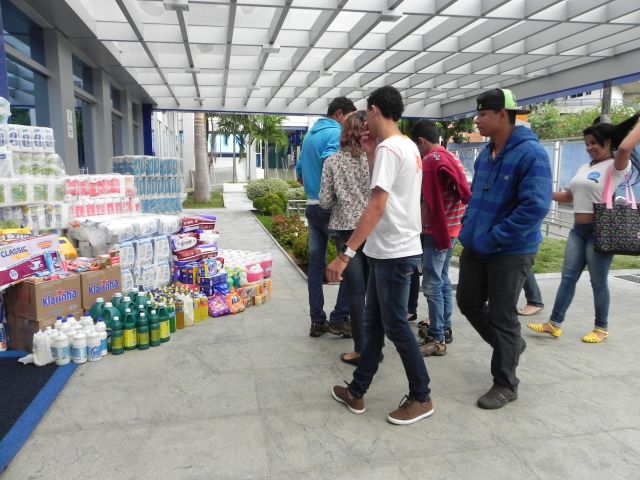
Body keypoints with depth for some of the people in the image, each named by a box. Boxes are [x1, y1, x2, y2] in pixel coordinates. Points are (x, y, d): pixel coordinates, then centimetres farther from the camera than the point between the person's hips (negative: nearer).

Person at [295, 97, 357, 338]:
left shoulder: (309, 134, 17)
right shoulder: (336, 133, -9)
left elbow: (299, 172, 22)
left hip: (312, 206, 8)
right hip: (331, 207, -8)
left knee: (316, 262, 9)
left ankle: (317, 320, 13)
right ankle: (339, 319, 2)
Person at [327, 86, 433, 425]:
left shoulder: (388, 148, -16)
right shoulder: (409, 146, 13)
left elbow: (376, 206, -24)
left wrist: (345, 254, -24)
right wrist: (370, 154, 15)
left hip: (394, 251, -10)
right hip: (391, 250, 10)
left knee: (394, 326, 3)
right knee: (373, 322, 14)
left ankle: (421, 398, 19)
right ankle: (356, 392, 26)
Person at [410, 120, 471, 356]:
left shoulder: (430, 160, -14)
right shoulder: (451, 158, 14)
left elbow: (427, 203, -17)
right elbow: (464, 192, 13)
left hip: (437, 231, -10)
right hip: (451, 229, 10)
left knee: (432, 286, -5)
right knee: (443, 280, 17)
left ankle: (437, 340, 0)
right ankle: (444, 328, 26)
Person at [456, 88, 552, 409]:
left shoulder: (530, 153, -17)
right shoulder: (485, 153, 8)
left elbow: (536, 205, -26)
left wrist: (495, 238, -23)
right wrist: (469, 226, 9)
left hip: (511, 251, -8)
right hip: (476, 247, 8)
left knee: (501, 316, 2)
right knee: (467, 302, 16)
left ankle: (505, 385, 21)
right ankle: (509, 345, 40)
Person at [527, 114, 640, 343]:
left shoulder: (616, 166, -8)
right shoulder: (585, 168, 15)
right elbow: (569, 196, 23)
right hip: (578, 230, 7)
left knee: (598, 282, 3)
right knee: (568, 277, 5)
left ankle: (602, 328, 18)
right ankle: (554, 324, 9)